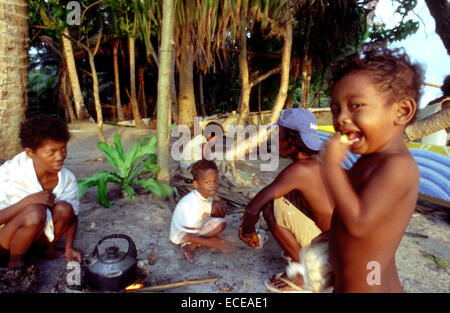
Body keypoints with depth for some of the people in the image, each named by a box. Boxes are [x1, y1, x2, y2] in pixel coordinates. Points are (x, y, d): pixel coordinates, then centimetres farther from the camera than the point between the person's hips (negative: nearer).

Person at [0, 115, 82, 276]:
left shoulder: (67, 178, -15)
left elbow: (72, 214, -3)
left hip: (39, 234, 4)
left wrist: (69, 247, -12)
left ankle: (49, 248, 3)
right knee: (35, 212, -33)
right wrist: (28, 200, -37)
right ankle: (15, 261, -6)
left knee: (64, 208, -25)